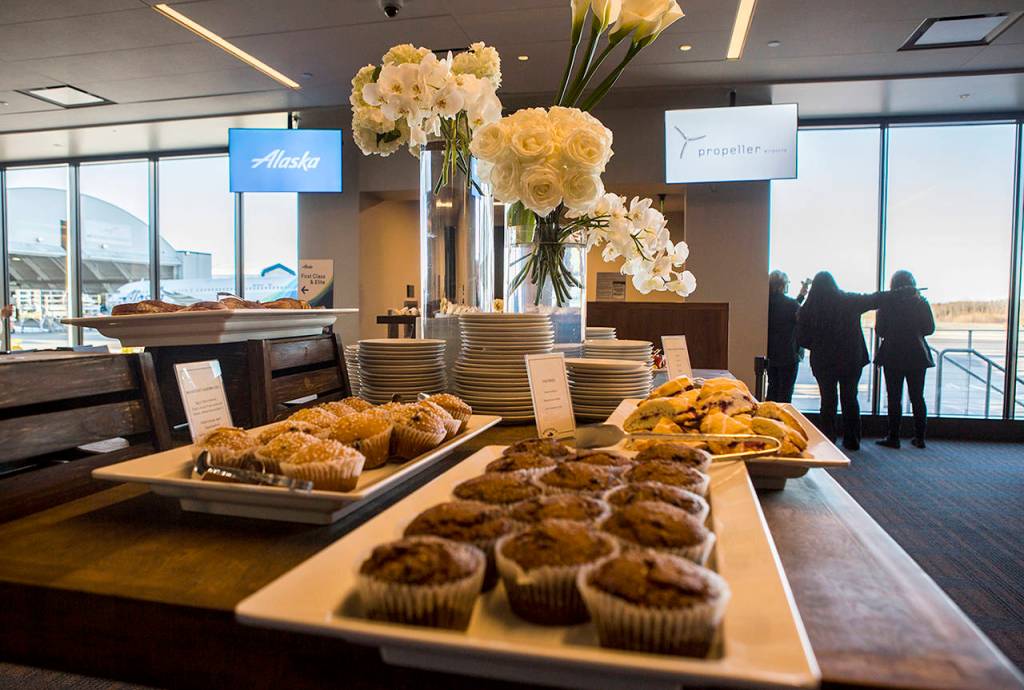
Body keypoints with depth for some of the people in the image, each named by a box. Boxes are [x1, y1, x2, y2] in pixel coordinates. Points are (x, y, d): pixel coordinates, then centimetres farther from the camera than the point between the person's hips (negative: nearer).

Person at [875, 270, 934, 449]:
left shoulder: (887, 304, -8)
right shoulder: (922, 303, -3)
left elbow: (879, 331, -5)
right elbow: (930, 328, 2)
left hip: (893, 355, -2)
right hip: (917, 355, 2)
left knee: (894, 398, 3)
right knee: (917, 397, 11)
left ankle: (893, 437, 4)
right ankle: (919, 437, 15)